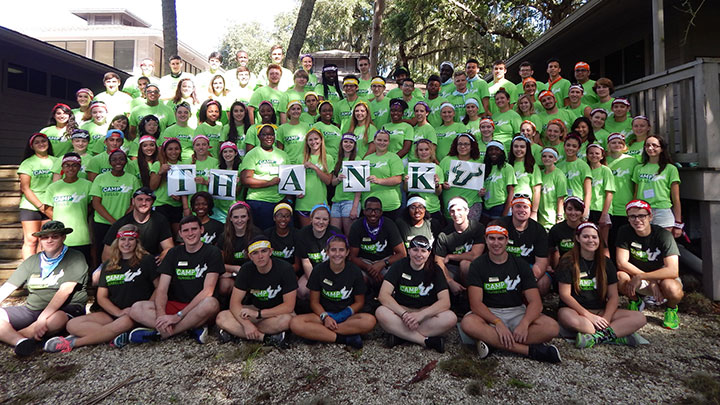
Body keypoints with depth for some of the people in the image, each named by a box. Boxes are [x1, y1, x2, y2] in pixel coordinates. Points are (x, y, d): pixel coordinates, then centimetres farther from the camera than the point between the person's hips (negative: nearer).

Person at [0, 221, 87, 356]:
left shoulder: (75, 258, -4)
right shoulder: (32, 261, 14)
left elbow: (65, 291, -15)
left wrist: (43, 318, -24)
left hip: (66, 309, -5)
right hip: (31, 309, 6)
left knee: (57, 319, -38)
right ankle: (20, 341, -38)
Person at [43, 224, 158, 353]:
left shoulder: (147, 260, 3)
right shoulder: (108, 265, 16)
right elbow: (101, 297, 11)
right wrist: (119, 312, -8)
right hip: (112, 312, 5)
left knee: (125, 322, -39)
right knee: (72, 324, -16)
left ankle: (73, 342, -24)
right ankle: (114, 337, -28)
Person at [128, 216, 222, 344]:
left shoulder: (212, 252, -2)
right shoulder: (174, 253, 11)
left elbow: (208, 290, -12)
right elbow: (162, 289, 3)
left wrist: (179, 315, -19)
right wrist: (161, 314, -18)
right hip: (174, 305, 4)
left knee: (211, 303, -38)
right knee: (136, 309, -19)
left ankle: (160, 333, -23)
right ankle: (193, 328, -25)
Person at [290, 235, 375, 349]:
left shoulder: (355, 272, -1)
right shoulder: (319, 270, 0)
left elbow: (359, 302, 4)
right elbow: (314, 302, 2)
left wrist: (344, 314, -14)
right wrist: (325, 317, -17)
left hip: (348, 317, 0)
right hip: (324, 314, 0)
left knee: (370, 320, -33)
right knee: (295, 323, -28)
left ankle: (318, 332, -25)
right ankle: (345, 338, -26)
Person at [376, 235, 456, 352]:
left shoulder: (435, 270, -2)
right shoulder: (399, 266, -4)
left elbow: (445, 302, -13)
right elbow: (383, 295, -14)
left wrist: (421, 315, -28)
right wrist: (404, 314, -28)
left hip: (427, 313, 1)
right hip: (401, 310, -1)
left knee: (451, 318, -29)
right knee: (381, 313, -32)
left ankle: (400, 335, -24)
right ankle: (428, 341, -28)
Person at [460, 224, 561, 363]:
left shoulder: (520, 265, 3)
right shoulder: (478, 265, -2)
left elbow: (535, 302, -5)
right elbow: (475, 303, -12)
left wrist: (524, 323, -25)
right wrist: (497, 323, -27)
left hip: (517, 312, 2)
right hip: (489, 314, -2)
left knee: (552, 327, -25)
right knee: (467, 323, -36)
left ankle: (493, 343, -27)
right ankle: (530, 350, -31)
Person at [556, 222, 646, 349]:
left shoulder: (606, 263, 10)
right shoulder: (568, 262, -3)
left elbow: (613, 296, 5)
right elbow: (565, 294, -9)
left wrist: (605, 319, -12)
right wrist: (589, 316, -16)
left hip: (600, 311, 4)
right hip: (575, 310, -4)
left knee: (640, 318, -17)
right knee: (566, 316, -40)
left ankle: (595, 337, -30)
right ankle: (618, 334, -27)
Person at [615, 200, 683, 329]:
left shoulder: (664, 235, -20)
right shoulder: (625, 232, -13)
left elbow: (672, 271, -28)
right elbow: (621, 263, -18)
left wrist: (640, 277, -31)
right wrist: (651, 281, -24)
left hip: (662, 278, -2)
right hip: (637, 278, 2)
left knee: (672, 288, -36)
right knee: (620, 276, -30)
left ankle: (671, 308, 3)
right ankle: (636, 302, 4)